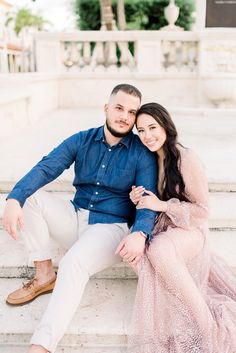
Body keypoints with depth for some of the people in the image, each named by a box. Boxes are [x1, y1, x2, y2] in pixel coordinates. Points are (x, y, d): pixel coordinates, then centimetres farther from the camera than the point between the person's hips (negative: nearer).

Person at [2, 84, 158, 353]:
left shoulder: (142, 153, -6)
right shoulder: (81, 141, 2)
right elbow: (45, 169, -9)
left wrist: (140, 234, -36)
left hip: (111, 227, -5)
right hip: (75, 218, 5)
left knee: (74, 263, -33)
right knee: (29, 196, -13)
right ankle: (44, 275, -8)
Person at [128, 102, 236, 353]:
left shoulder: (186, 159, -13)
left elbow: (201, 210, -10)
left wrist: (161, 205, -19)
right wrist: (137, 200, -7)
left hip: (190, 230, -6)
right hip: (160, 229, 6)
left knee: (159, 249, -38)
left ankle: (206, 323, -24)